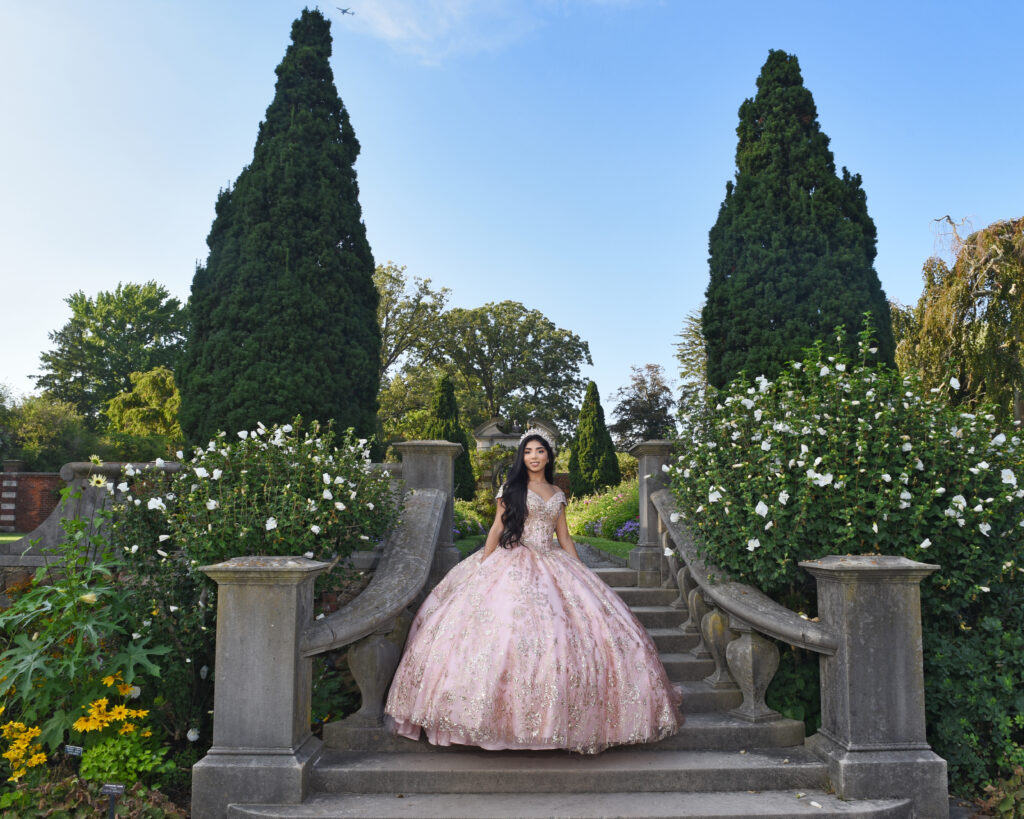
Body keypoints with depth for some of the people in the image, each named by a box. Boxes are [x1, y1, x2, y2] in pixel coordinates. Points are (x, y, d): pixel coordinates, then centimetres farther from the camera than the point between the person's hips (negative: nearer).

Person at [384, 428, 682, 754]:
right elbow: (497, 529, 1)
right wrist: (482, 567, -7)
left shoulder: (558, 495, 16)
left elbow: (564, 537, 17)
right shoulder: (511, 489, 5)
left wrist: (581, 572, 12)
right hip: (513, 565, -4)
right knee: (505, 630, -16)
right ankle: (506, 714, -10)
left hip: (552, 566, 4)